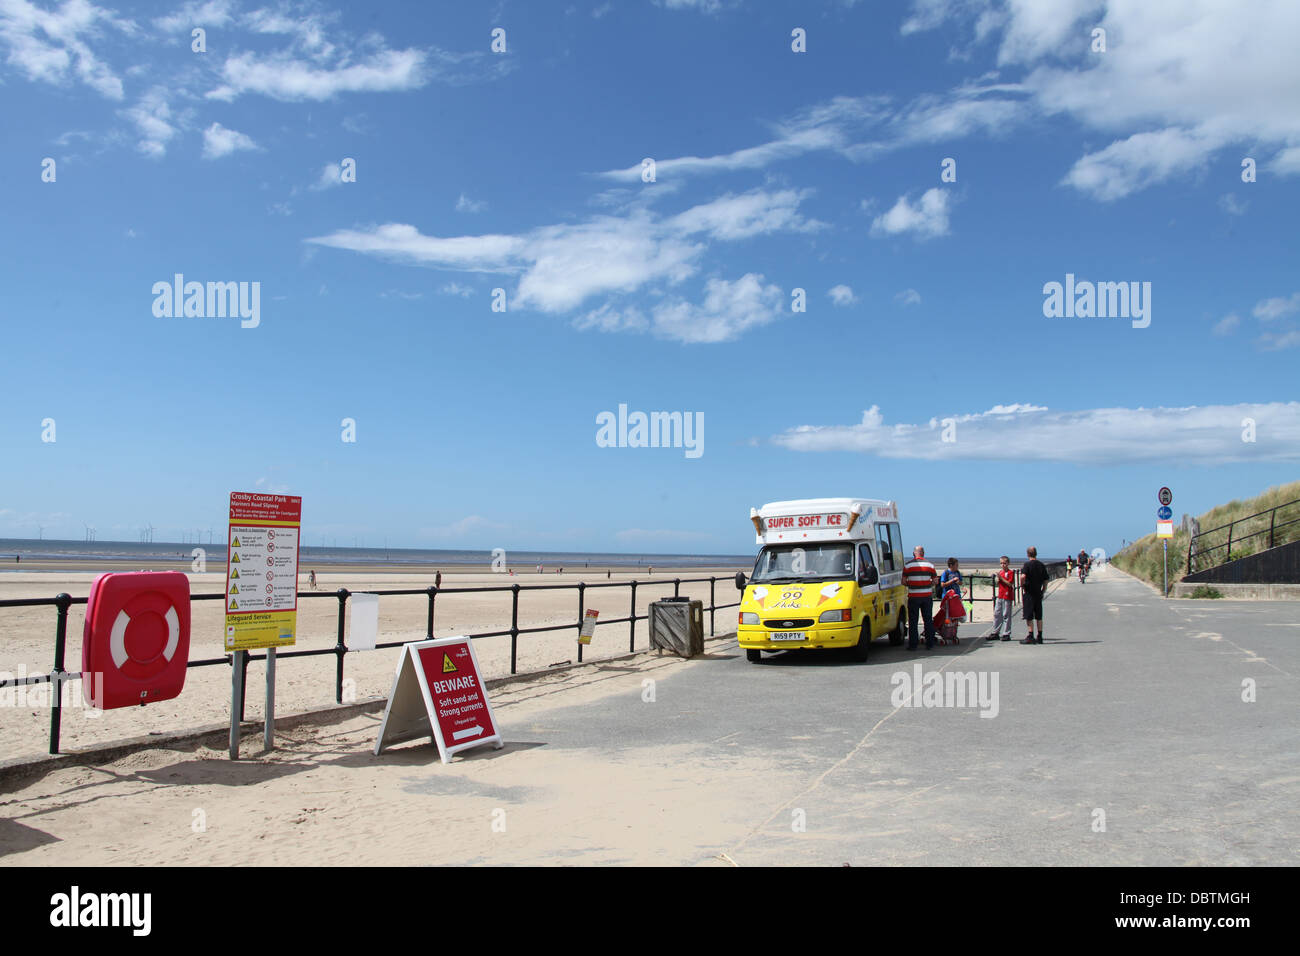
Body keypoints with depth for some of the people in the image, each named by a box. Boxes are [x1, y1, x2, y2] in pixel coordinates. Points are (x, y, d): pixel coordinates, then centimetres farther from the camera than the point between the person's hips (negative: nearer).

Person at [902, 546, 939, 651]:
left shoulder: (908, 565, -4)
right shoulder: (930, 565, 2)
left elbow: (903, 581, -4)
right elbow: (935, 581, 3)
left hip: (913, 596, -2)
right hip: (927, 596, 2)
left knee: (913, 622, 4)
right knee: (928, 620, 10)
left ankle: (912, 645, 4)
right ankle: (929, 644, 12)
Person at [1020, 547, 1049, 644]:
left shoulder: (1027, 564, -10)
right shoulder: (1042, 565, 6)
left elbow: (1023, 576, -26)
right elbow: (1045, 581, 9)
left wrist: (1022, 587, -11)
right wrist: (1043, 592, 18)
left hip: (1029, 593, -5)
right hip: (1038, 593, 5)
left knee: (1029, 616, -1)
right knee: (1039, 616, 11)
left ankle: (1030, 636, -3)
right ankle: (1040, 637, 13)